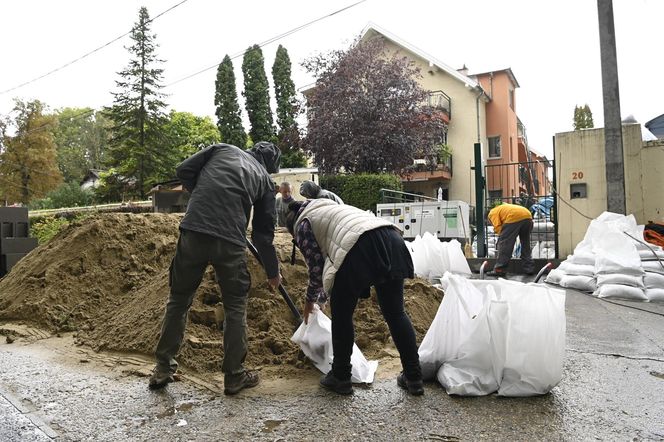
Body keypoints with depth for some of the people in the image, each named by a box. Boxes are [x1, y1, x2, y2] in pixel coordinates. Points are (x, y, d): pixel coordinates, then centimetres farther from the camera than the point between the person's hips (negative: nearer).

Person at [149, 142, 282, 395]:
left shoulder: (222, 149, 19)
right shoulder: (264, 179, 17)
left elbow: (183, 171, 10)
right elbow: (264, 233, 17)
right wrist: (273, 272, 27)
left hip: (192, 233, 2)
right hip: (229, 242, -1)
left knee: (178, 300, 16)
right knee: (235, 306, 15)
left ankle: (163, 369, 26)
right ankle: (234, 375, 21)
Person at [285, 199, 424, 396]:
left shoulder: (303, 223, 18)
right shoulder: (330, 208, 41)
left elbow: (317, 266, 9)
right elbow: (330, 259, 42)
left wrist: (311, 299, 27)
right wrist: (323, 296, 49)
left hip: (360, 247, -7)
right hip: (392, 239, 8)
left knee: (341, 315, 12)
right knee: (395, 312, 16)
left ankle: (340, 378, 23)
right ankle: (414, 378, 22)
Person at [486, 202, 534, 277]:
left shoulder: (492, 213, 18)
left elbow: (498, 227, 0)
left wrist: (501, 237, 11)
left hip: (514, 217, -8)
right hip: (528, 217, 8)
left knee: (504, 243, 0)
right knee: (525, 244, 22)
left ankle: (499, 270, -1)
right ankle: (529, 268, 25)